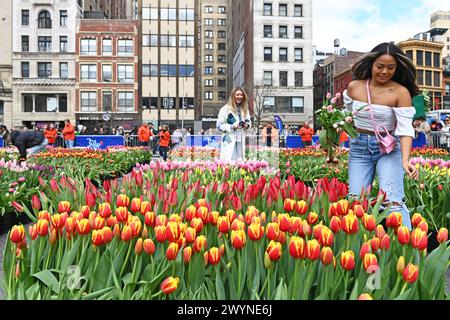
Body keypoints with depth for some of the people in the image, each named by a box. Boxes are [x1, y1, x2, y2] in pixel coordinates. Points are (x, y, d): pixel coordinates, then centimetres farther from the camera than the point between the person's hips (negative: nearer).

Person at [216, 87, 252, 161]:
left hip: (241, 141, 6)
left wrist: (247, 125, 0)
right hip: (229, 141, -6)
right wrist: (232, 127, -18)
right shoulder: (225, 109, -5)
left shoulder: (245, 109, 14)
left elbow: (249, 122, 23)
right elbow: (219, 125, -7)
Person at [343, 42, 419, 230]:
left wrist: (405, 160, -32)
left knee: (392, 201, -19)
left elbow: (405, 128, -18)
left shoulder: (400, 92, -10)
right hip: (359, 148, 3)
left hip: (389, 149, -2)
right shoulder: (354, 87, 0)